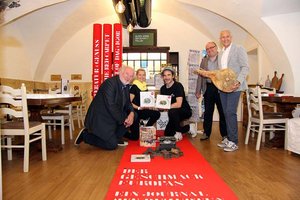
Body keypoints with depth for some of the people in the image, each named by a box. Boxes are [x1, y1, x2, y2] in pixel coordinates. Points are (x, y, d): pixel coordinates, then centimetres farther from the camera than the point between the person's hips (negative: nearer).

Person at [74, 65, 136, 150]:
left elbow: (127, 102, 10)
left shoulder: (126, 86, 4)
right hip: (100, 118, -9)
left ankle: (116, 137, 12)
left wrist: (131, 113, -12)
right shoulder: (110, 83, -22)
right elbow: (110, 105, -27)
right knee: (112, 145, -9)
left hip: (113, 116, 9)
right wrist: (123, 120, -19)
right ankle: (85, 135, 7)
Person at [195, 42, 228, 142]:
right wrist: (198, 91, 8)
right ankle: (206, 133, 20)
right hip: (208, 88, 3)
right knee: (207, 112, 9)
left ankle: (224, 134, 16)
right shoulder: (204, 60, 13)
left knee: (223, 112, 3)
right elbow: (200, 75, 12)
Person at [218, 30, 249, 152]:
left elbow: (245, 67, -8)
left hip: (234, 86, -6)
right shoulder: (220, 53, 18)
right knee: (226, 113, 9)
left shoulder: (239, 49, -1)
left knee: (230, 112, -12)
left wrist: (238, 82, -22)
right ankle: (228, 139, 19)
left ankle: (233, 142, -3)